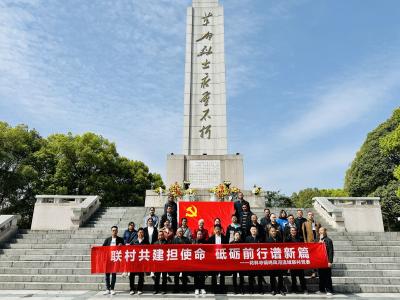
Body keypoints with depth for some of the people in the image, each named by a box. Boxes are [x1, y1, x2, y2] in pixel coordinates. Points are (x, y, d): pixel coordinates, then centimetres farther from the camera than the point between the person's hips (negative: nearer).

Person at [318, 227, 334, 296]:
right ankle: (321, 289, 20)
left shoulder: (328, 240, -6)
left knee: (327, 276, -1)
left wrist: (330, 261, -17)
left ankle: (329, 291, 6)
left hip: (326, 261, -6)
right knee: (321, 276, 11)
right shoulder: (318, 240, 12)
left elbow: (331, 252, -11)